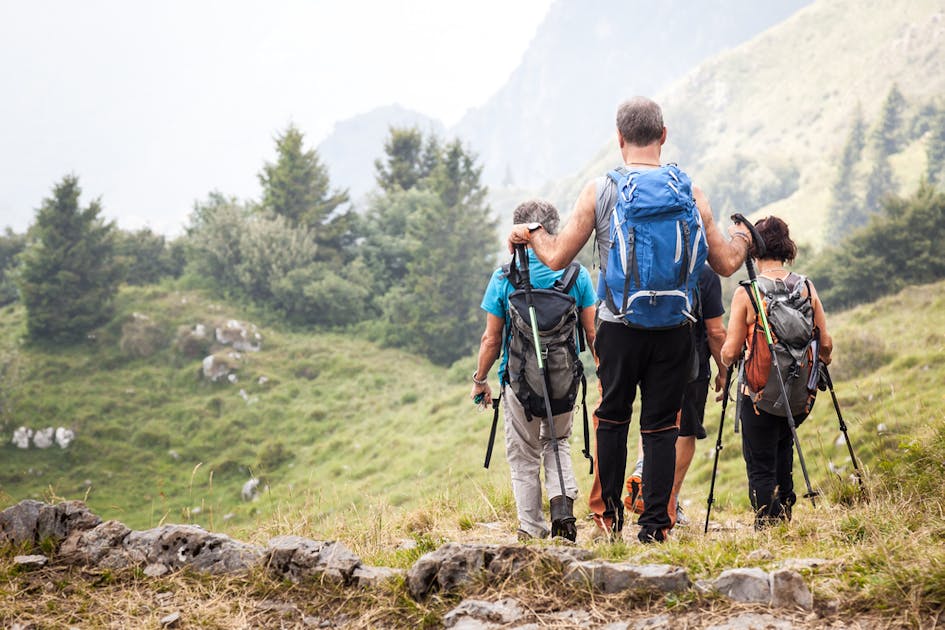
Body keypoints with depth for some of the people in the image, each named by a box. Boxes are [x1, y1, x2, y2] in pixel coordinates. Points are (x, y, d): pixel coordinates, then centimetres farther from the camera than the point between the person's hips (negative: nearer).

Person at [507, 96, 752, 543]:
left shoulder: (599, 192, -5)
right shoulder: (689, 193, -1)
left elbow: (557, 257, -3)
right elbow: (726, 263, 3)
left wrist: (528, 233, 17)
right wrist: (742, 237, 25)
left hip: (618, 326, 0)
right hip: (673, 329, 1)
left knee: (611, 418, 16)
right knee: (661, 426, 6)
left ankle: (610, 517, 20)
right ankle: (655, 525, 5)